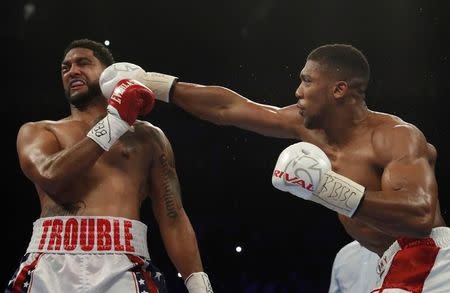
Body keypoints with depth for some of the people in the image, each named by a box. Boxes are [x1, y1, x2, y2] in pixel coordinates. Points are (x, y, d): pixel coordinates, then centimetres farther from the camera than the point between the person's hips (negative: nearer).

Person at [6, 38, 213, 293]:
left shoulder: (147, 136, 20)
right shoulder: (36, 132, 20)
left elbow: (173, 218, 11)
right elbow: (50, 176, -3)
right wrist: (114, 123, -1)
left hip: (122, 268, -1)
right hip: (50, 266, 1)